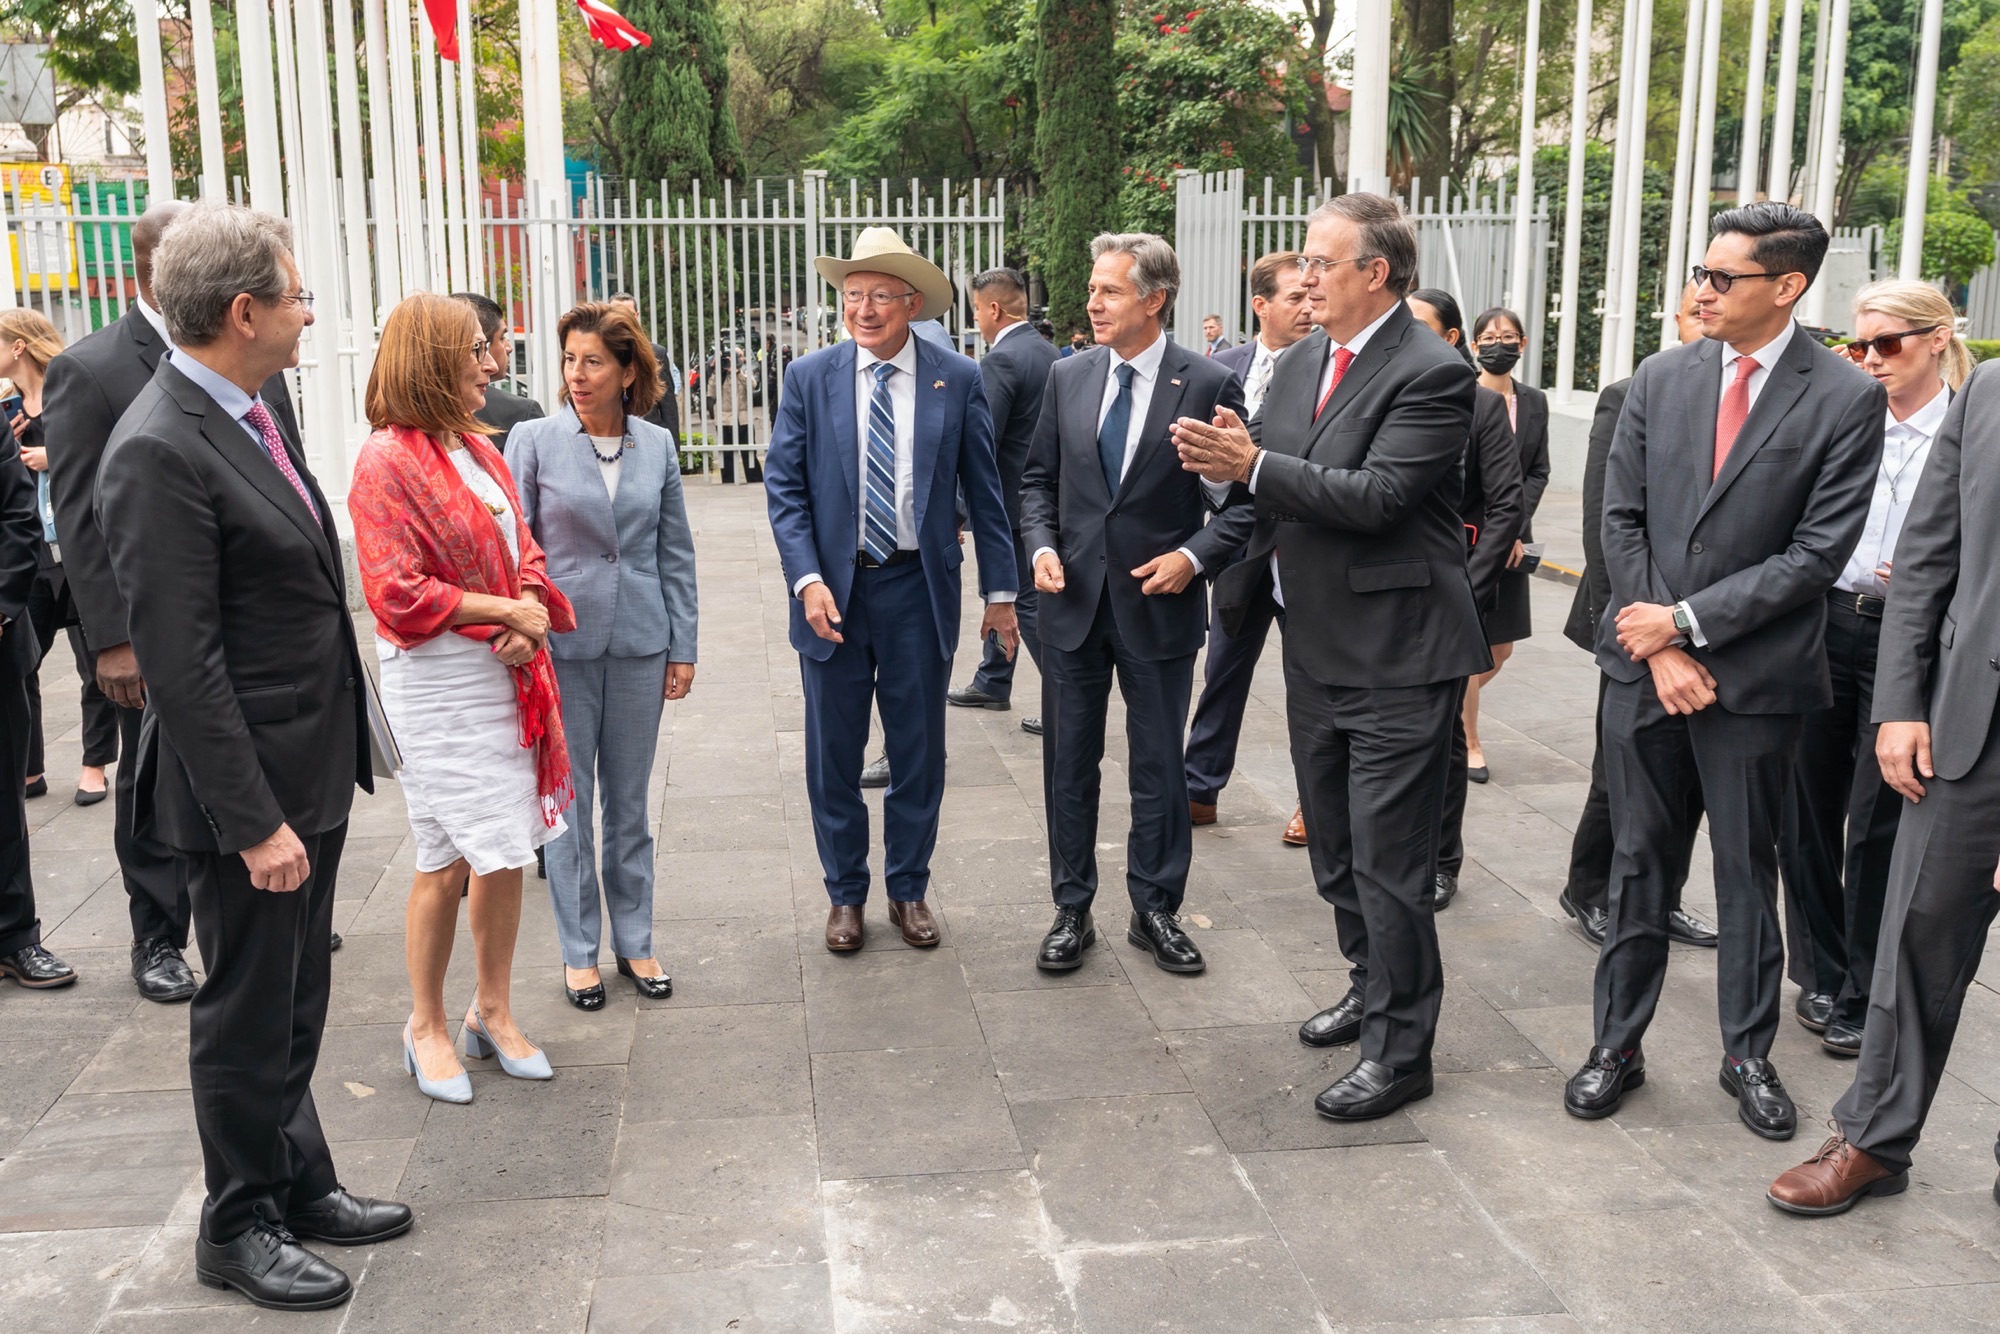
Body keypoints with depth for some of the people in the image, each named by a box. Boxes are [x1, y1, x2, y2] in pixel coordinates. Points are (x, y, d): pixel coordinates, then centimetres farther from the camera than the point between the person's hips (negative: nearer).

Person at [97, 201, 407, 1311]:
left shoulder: (249, 414, 9)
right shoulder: (157, 450, -21)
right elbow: (181, 664, -22)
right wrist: (255, 821, -22)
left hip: (310, 770, 9)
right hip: (246, 785, -9)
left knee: (297, 998, 21)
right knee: (246, 1011, 7)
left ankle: (299, 1182, 37)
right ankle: (239, 1227, 25)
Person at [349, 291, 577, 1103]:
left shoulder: (480, 450, 13)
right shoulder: (387, 460, -11)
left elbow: (522, 552, 15)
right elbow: (397, 593, -17)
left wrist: (531, 620, -5)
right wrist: (504, 610, -14)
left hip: (507, 676, 7)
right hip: (436, 683, -7)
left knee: (507, 851, 11)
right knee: (447, 860, 1)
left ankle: (493, 1011, 26)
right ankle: (426, 1028, 19)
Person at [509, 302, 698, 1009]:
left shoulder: (657, 446, 3)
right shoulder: (534, 441, -4)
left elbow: (675, 552, 8)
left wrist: (683, 646, 6)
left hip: (638, 643, 2)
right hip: (561, 642, -2)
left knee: (630, 798, 12)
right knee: (568, 799, 6)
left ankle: (634, 941, 25)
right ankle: (579, 950, 19)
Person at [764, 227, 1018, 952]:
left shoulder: (958, 380, -2)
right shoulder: (809, 378, -1)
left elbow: (985, 490, 2)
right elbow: (784, 487, -2)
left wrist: (1000, 591, 1)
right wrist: (808, 580, -14)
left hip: (920, 589, 0)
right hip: (834, 588, 0)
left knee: (919, 751, 10)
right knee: (833, 755, 10)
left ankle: (909, 889, 28)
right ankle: (844, 892, 27)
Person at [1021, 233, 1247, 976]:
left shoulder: (1208, 385, -7)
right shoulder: (1068, 379, 4)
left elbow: (1241, 498, -4)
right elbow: (1039, 478, 11)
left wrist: (1194, 554, -17)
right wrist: (1041, 545, -5)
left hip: (1158, 606, -3)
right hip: (1074, 603, 3)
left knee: (1159, 767, 9)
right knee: (1070, 764, 10)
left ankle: (1155, 911, 25)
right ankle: (1073, 911, 24)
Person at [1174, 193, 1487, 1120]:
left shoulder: (1431, 374, -15)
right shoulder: (1301, 363, 10)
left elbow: (1375, 496, -25)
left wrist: (1255, 465, -24)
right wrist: (1241, 594, 8)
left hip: (1397, 658, -9)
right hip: (1316, 650, 9)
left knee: (1388, 860, -2)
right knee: (1335, 847, 21)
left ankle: (1398, 1048, 11)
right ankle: (1373, 986, 40)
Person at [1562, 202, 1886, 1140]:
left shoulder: (1845, 400, -7)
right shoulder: (1662, 379, 4)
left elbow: (1817, 553, -11)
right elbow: (1621, 518, 3)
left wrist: (1687, 622, -13)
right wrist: (1659, 649, -7)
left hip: (1756, 673, -3)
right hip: (1645, 663, 3)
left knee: (1747, 869, 10)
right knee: (1638, 861, 10)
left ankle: (1749, 1056, 26)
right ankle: (1617, 1044, 22)